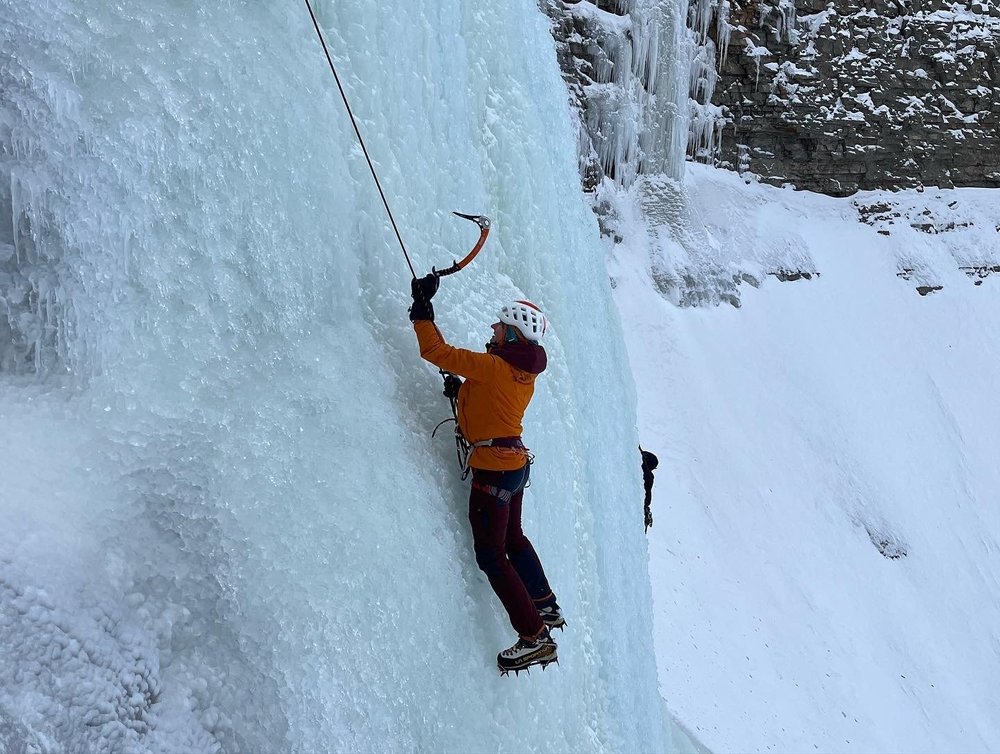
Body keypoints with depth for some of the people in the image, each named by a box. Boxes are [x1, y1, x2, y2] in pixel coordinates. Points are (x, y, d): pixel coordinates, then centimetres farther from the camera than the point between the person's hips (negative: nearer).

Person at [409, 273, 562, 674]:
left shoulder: (492, 366, -22)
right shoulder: (524, 372, 5)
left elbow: (434, 351, -21)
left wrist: (422, 307, -12)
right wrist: (463, 389, 10)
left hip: (494, 468, -9)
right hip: (516, 460, 9)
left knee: (491, 556, -3)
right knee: (512, 538, 27)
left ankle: (534, 638, -2)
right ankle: (547, 608, 41)